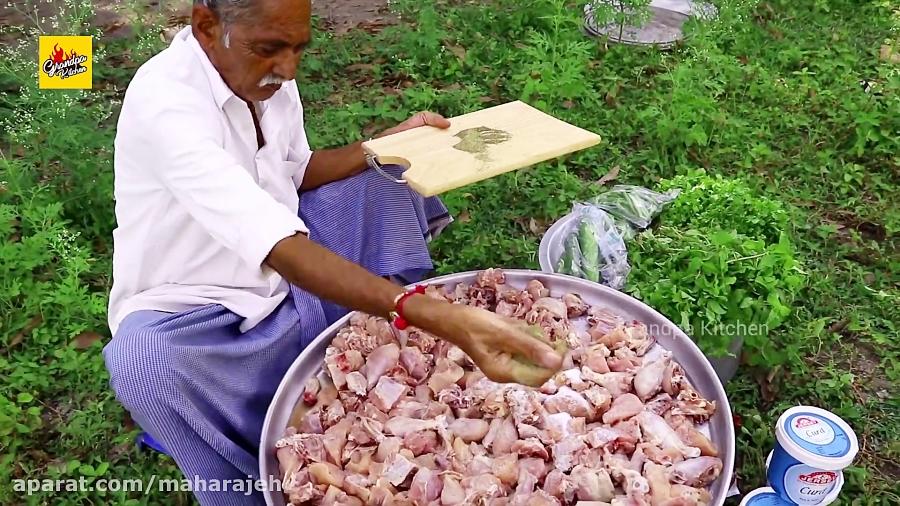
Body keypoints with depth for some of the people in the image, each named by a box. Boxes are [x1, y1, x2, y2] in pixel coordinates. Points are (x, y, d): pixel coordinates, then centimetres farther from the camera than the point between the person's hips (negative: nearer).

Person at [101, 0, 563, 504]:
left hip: (289, 276, 7)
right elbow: (280, 248, -43)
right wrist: (438, 318, -53)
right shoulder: (165, 102, -32)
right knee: (143, 357, -39)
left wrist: (387, 143, -7)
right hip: (197, 313, -7)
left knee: (382, 177, 4)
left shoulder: (268, 75, -8)